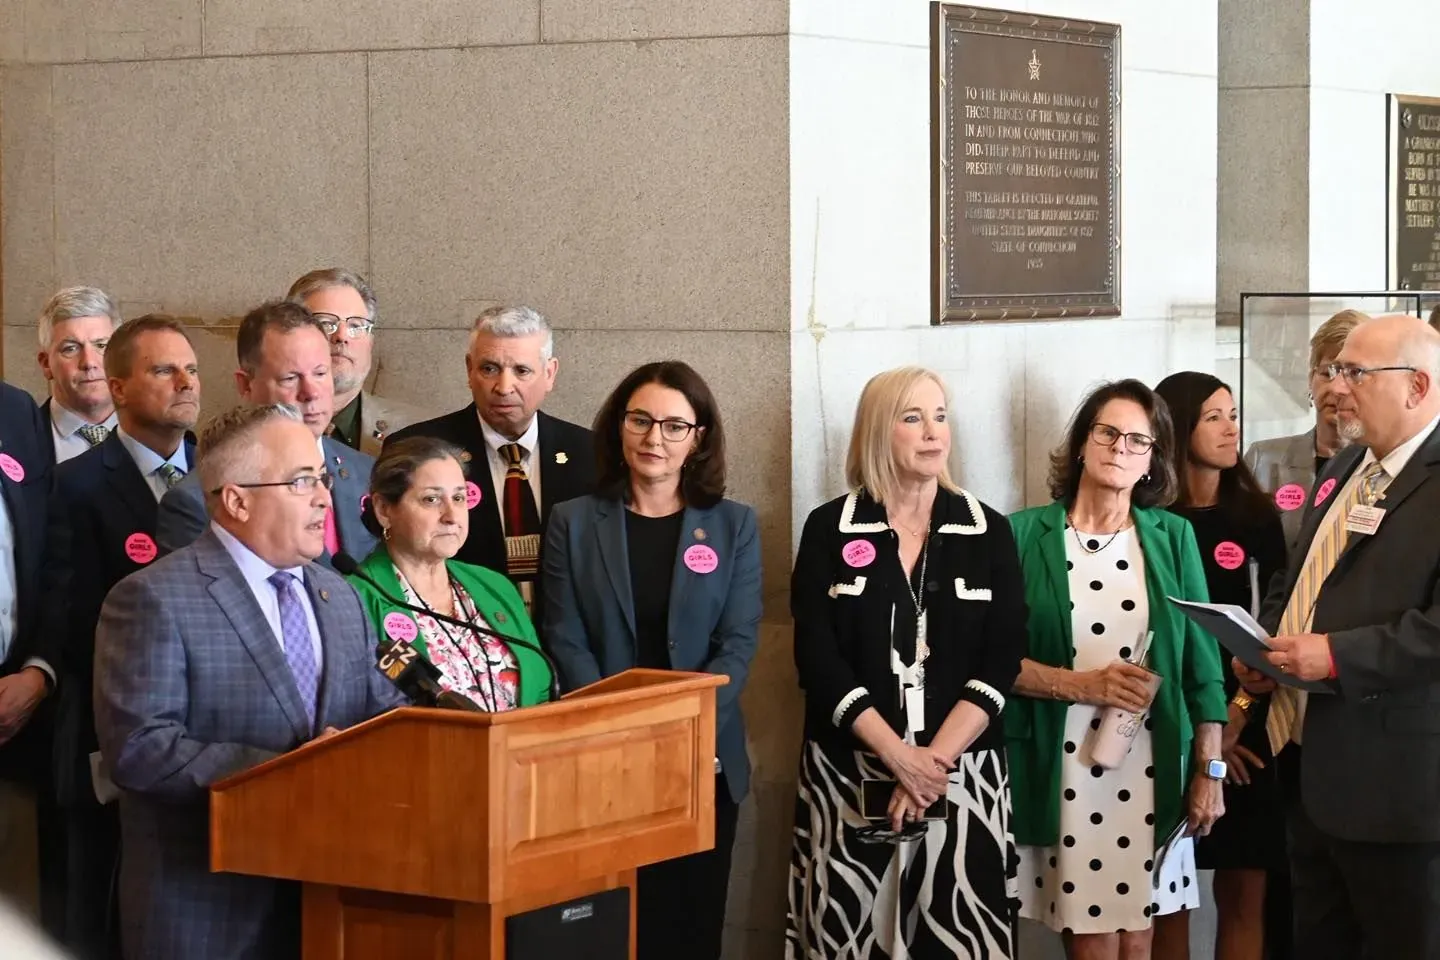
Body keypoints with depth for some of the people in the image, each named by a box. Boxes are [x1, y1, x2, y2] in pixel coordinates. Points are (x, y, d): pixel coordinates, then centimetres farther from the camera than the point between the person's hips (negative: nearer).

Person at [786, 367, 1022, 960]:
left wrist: (934, 760, -14)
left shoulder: (988, 532, 5)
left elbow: (1000, 662, -2)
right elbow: (818, 657, -5)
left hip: (963, 773, 1)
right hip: (851, 775, 0)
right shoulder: (830, 529, 2)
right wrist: (899, 757, -14)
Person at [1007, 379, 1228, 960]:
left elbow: (1201, 660, 6)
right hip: (1062, 770, -2)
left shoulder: (1172, 538, 6)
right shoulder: (1026, 535, 0)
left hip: (1152, 771, 2)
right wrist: (1083, 684, -14)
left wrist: (1209, 771, 3)